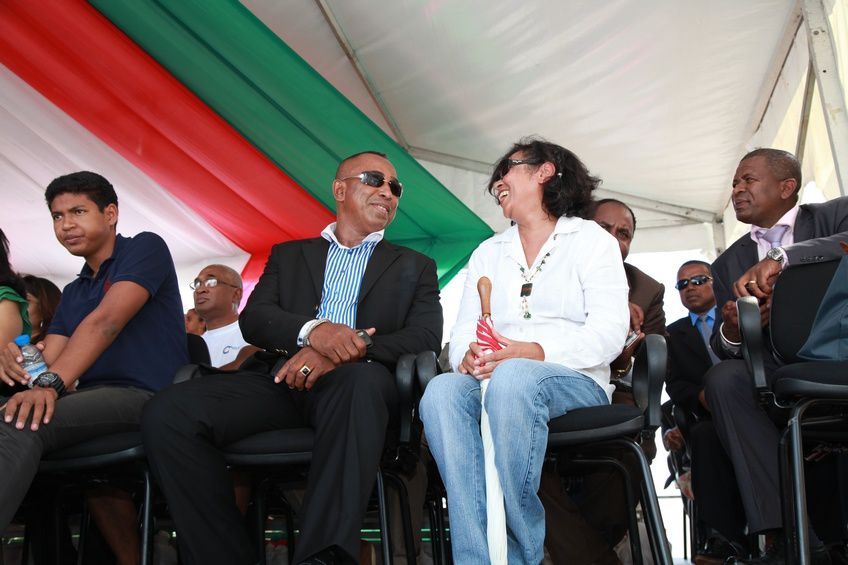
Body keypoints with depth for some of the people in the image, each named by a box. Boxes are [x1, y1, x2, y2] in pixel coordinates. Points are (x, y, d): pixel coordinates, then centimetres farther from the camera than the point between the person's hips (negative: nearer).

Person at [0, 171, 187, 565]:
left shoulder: (145, 249, 1)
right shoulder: (73, 293, 26)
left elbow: (106, 321, -16)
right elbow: (48, 362, 13)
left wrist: (50, 384, -29)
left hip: (146, 398, -7)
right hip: (90, 400, 8)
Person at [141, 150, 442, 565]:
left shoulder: (414, 267, 21)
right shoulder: (289, 255, 25)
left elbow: (426, 338, 4)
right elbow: (253, 320, 9)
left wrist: (346, 351, -15)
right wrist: (314, 329, -15)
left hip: (350, 381, -2)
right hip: (280, 378, 2)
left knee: (364, 379, -39)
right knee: (168, 411, -24)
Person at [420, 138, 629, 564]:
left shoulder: (591, 239, 10)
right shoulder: (487, 253, 25)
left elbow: (609, 332, -5)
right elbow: (464, 330, 12)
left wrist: (536, 352, -22)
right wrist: (467, 356, -14)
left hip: (575, 382, -3)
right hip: (495, 381, 4)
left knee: (512, 378, -37)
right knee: (441, 390, -30)